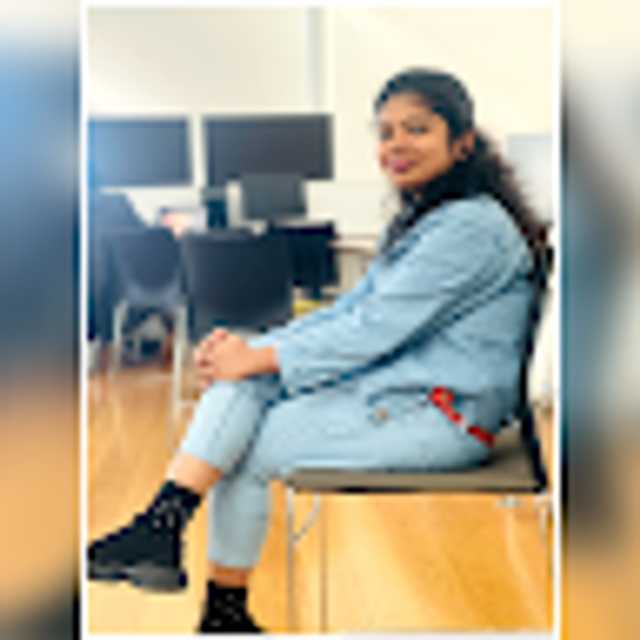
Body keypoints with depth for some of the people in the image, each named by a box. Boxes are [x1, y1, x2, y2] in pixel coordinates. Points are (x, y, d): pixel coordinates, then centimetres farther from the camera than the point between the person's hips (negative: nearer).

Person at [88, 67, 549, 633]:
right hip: (394, 386, 9)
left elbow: (375, 329, -21)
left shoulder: (472, 226, -15)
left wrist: (260, 358, -19)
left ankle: (226, 610, 1)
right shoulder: (421, 220, 16)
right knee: (240, 378, -9)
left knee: (247, 453, -11)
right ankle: (162, 521, -14)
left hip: (444, 416, -9)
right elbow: (350, 310, 10)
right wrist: (248, 346, -3)